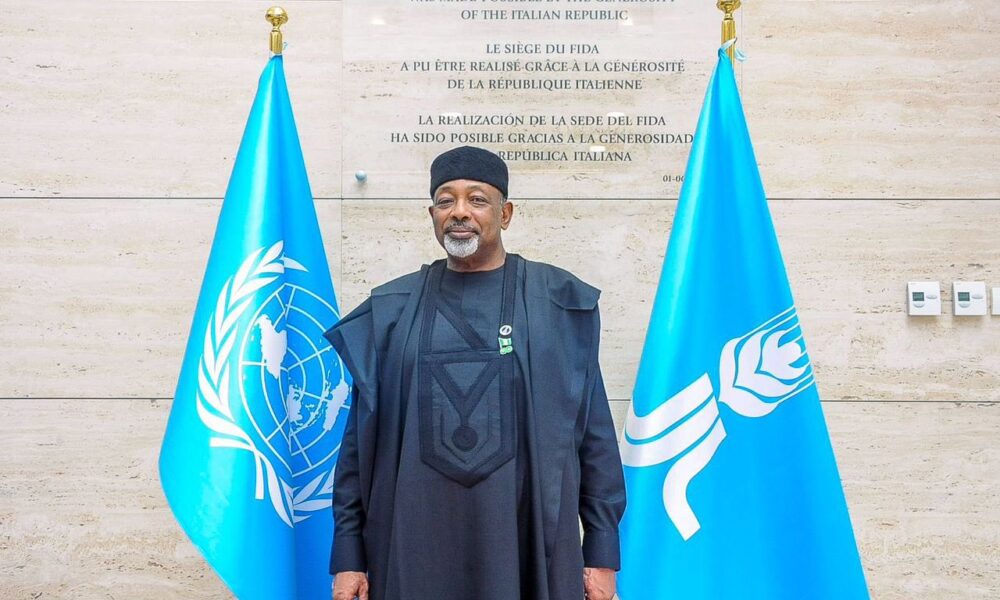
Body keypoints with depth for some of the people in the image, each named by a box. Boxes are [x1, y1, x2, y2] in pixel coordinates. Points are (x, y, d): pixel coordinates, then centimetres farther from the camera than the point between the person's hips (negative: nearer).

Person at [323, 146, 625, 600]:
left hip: (525, 539, -1)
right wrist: (348, 555, 2)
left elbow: (593, 432, 1)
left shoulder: (557, 303, 1)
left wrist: (603, 553, -1)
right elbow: (360, 439, 6)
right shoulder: (392, 311, 5)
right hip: (416, 542, 1)